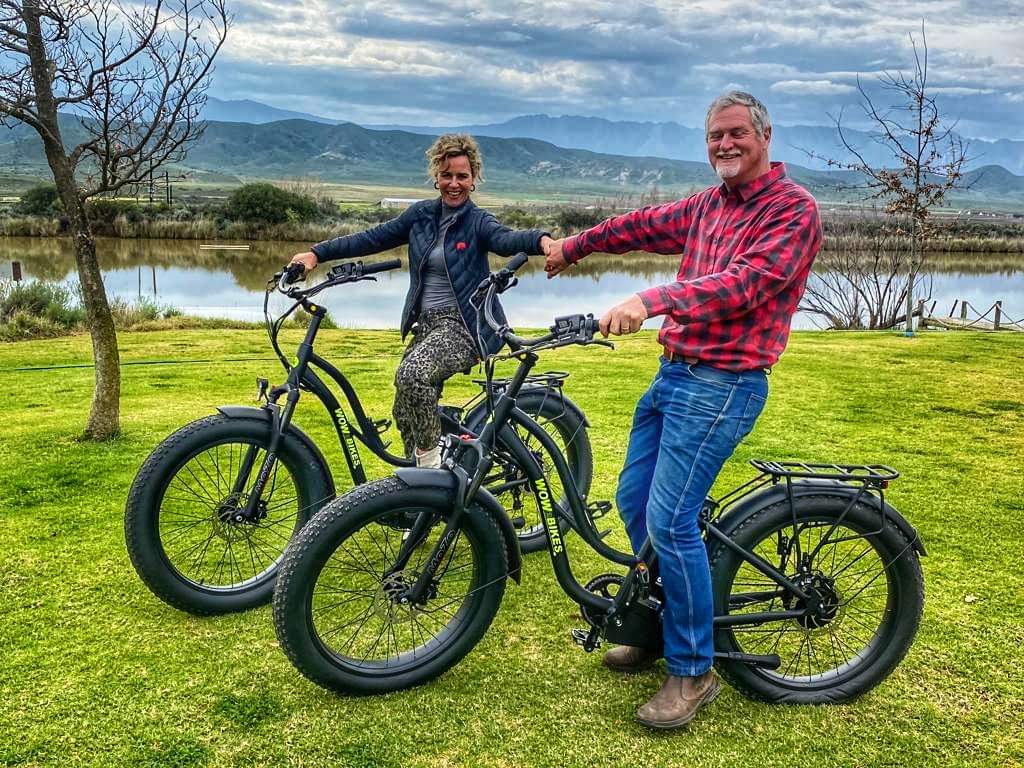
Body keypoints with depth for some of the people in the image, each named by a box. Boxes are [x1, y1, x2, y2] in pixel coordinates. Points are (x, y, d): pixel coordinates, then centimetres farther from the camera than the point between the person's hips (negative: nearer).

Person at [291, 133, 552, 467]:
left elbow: (507, 239, -25)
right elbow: (374, 238, 11)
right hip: (426, 324, 6)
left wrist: (542, 240, -48)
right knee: (405, 413, 8)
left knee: (412, 374, -32)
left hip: (463, 325, -6)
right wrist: (317, 253, 5)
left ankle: (430, 458, -14)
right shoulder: (421, 214, 8)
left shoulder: (478, 222, -5)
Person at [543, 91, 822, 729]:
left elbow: (743, 283, -25)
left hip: (723, 386, -8)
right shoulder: (708, 205, 14)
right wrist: (573, 247, 38)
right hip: (673, 372, 9)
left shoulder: (793, 209, -10)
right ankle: (659, 626, 32)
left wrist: (651, 302, -36)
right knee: (633, 503, 13)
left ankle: (693, 671, 5)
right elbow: (645, 225, 28)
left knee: (671, 522, -12)